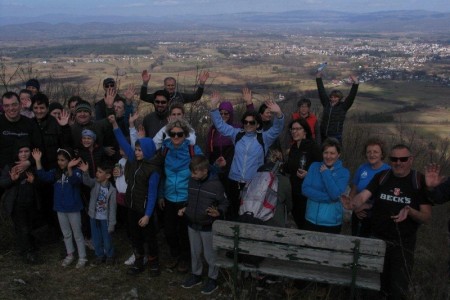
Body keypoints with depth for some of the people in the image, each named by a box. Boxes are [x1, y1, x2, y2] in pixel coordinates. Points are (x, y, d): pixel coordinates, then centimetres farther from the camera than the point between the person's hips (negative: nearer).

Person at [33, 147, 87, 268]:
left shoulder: (76, 171, -14)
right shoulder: (56, 172, 2)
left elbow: (75, 181, -35)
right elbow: (44, 176, -13)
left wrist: (69, 168, -53)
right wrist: (38, 161, -23)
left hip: (73, 208, -5)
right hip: (60, 208, 5)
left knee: (77, 234, 6)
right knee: (66, 234, 19)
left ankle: (82, 258, 18)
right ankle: (70, 255, 35)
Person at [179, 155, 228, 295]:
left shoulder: (215, 184, -21)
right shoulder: (191, 182, -2)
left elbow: (224, 203, -12)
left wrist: (218, 212, -29)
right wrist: (185, 209, 0)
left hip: (208, 226, -5)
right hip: (192, 224, 6)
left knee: (210, 254, 9)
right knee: (194, 252, 20)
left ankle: (212, 279, 27)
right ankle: (196, 275, 40)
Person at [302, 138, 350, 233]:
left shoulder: (344, 172, -4)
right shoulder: (314, 166, 2)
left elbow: (335, 195, -19)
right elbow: (305, 189, -9)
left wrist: (326, 173, -14)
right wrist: (327, 198, -17)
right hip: (311, 220, 2)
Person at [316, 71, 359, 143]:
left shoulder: (343, 106, -2)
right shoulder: (326, 104, 6)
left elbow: (351, 96, -11)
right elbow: (322, 92, 11)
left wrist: (355, 84, -21)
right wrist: (318, 79, 13)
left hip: (336, 137, -4)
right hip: (323, 136, 4)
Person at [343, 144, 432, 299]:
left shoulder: (420, 181, -9)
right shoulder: (381, 177, -2)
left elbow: (426, 216, -10)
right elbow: (363, 196, -14)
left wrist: (409, 211, -30)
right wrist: (353, 203, -37)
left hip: (403, 243, -2)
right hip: (377, 239, 3)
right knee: (378, 285, 19)